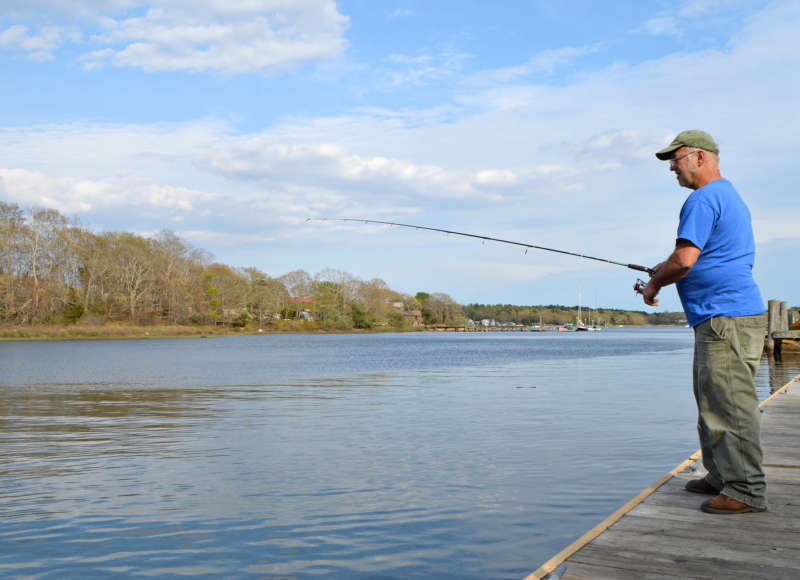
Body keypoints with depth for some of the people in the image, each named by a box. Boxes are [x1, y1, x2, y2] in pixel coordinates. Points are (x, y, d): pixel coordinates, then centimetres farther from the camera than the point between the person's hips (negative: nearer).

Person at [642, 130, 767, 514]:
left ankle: (747, 491, -2)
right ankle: (722, 476, 24)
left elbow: (684, 259, -20)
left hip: (726, 319, -11)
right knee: (712, 400, 16)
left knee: (731, 405, -7)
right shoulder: (731, 196, 23)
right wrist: (666, 270, 20)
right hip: (728, 316, 11)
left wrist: (654, 284, -2)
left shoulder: (702, 199, -12)